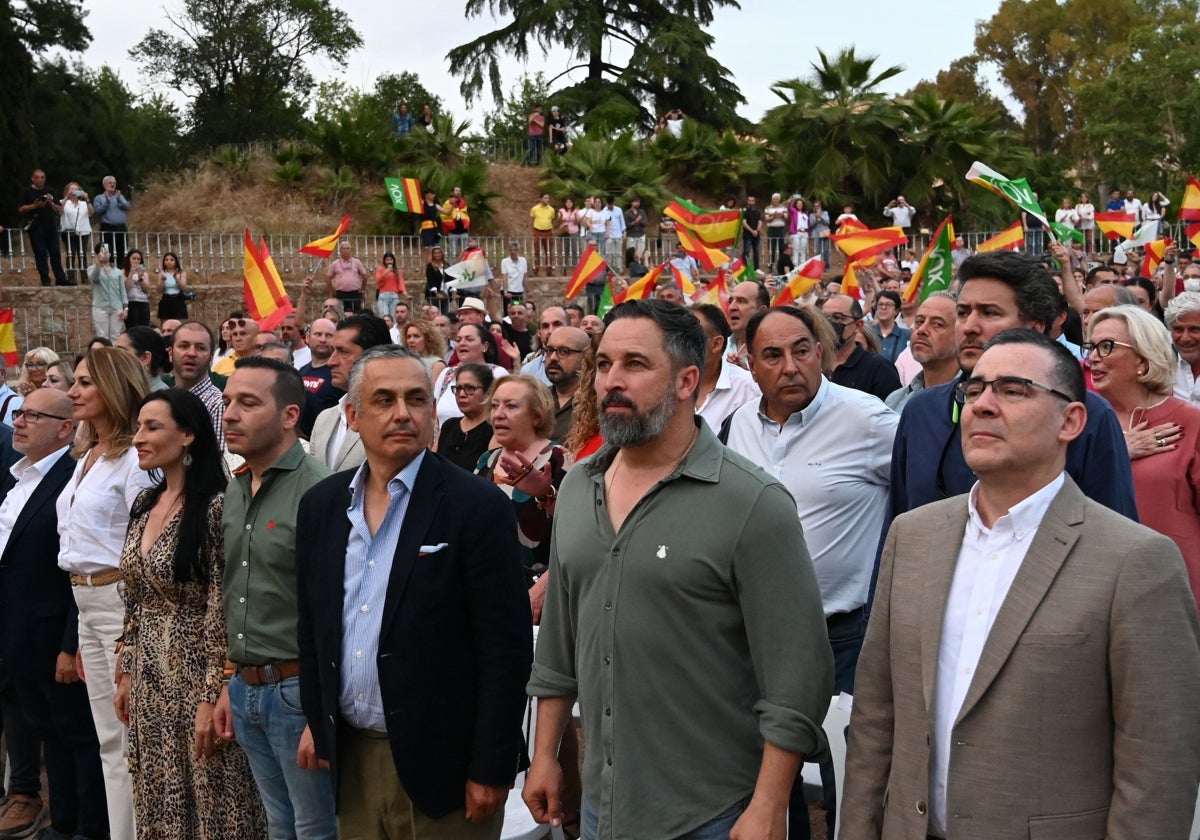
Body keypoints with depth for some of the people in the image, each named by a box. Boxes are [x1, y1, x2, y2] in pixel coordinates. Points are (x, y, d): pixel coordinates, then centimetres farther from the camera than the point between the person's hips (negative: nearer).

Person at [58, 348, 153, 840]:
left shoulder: (135, 459, -13)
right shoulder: (86, 457, 15)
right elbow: (76, 540, 16)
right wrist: (81, 638, 16)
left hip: (123, 602, -9)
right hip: (86, 602, 9)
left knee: (133, 738, -2)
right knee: (109, 741, 14)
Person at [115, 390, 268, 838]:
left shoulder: (214, 507, -17)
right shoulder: (144, 503, 7)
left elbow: (223, 610, -18)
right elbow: (135, 600, 14)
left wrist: (211, 697, -18)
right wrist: (126, 673, 14)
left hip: (196, 673, -7)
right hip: (149, 678, 7)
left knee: (208, 802, 4)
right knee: (157, 804, 15)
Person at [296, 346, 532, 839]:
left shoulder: (477, 507, -12)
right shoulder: (321, 505, 5)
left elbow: (507, 650, -13)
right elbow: (312, 629, 12)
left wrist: (491, 771, -14)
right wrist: (319, 728, 10)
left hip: (440, 762, -5)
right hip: (350, 757, 5)